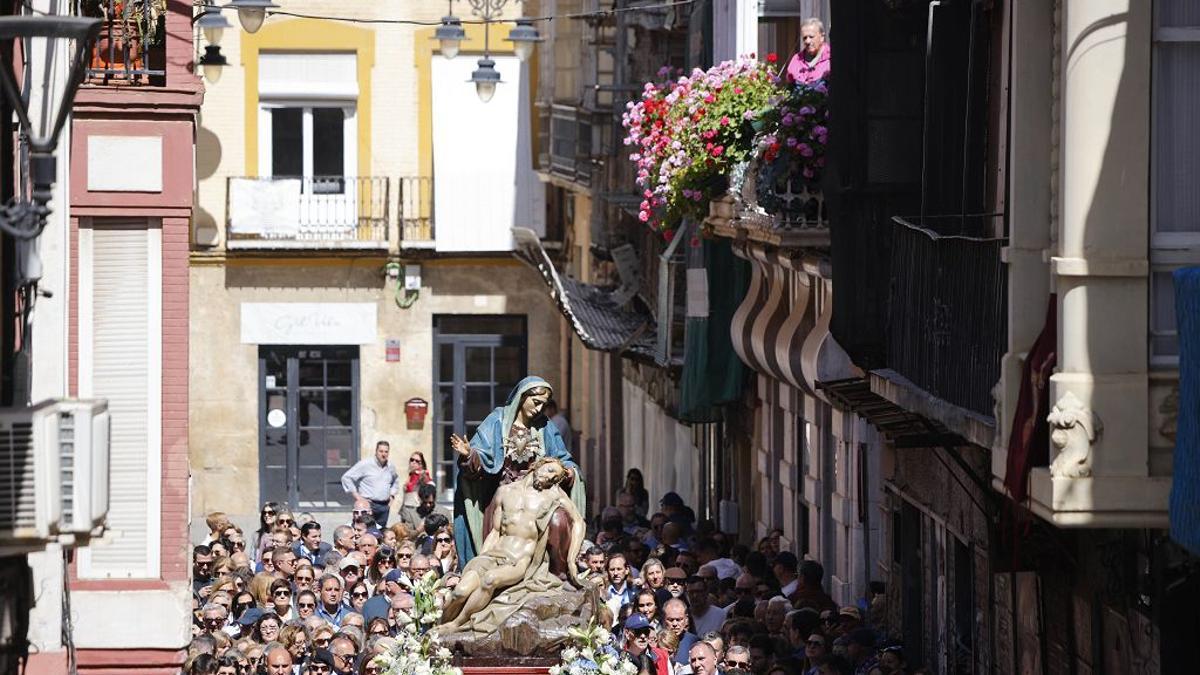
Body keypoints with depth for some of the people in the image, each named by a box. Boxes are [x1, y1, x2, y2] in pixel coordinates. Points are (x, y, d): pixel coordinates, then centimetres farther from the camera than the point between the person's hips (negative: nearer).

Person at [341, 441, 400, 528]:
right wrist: (356, 496, -8)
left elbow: (396, 481, 34)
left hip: (384, 506, 6)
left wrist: (392, 496, 18)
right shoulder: (365, 464, -6)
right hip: (369, 504, -6)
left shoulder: (391, 468, 12)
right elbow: (346, 478, -5)